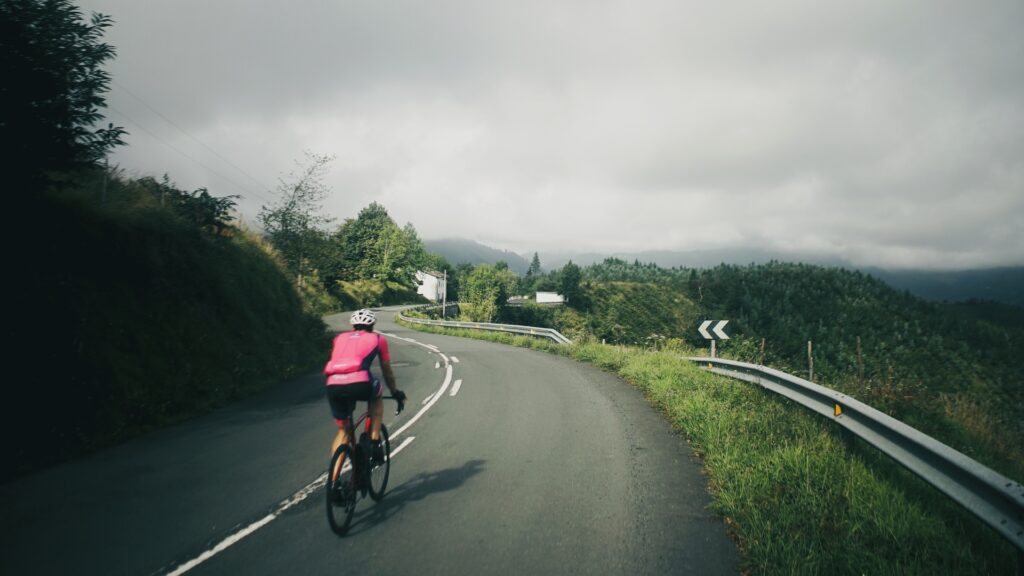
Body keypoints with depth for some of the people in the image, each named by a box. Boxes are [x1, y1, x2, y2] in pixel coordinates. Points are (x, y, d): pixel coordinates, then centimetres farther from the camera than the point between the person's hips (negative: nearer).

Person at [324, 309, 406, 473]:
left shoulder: (340, 338, 31)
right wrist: (395, 392, 50)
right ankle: (375, 442, 21)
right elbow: (387, 371, 33)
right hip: (359, 384, -3)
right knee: (377, 397, 33)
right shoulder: (378, 339, 25)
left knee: (343, 430, 23)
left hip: (333, 386, 3)